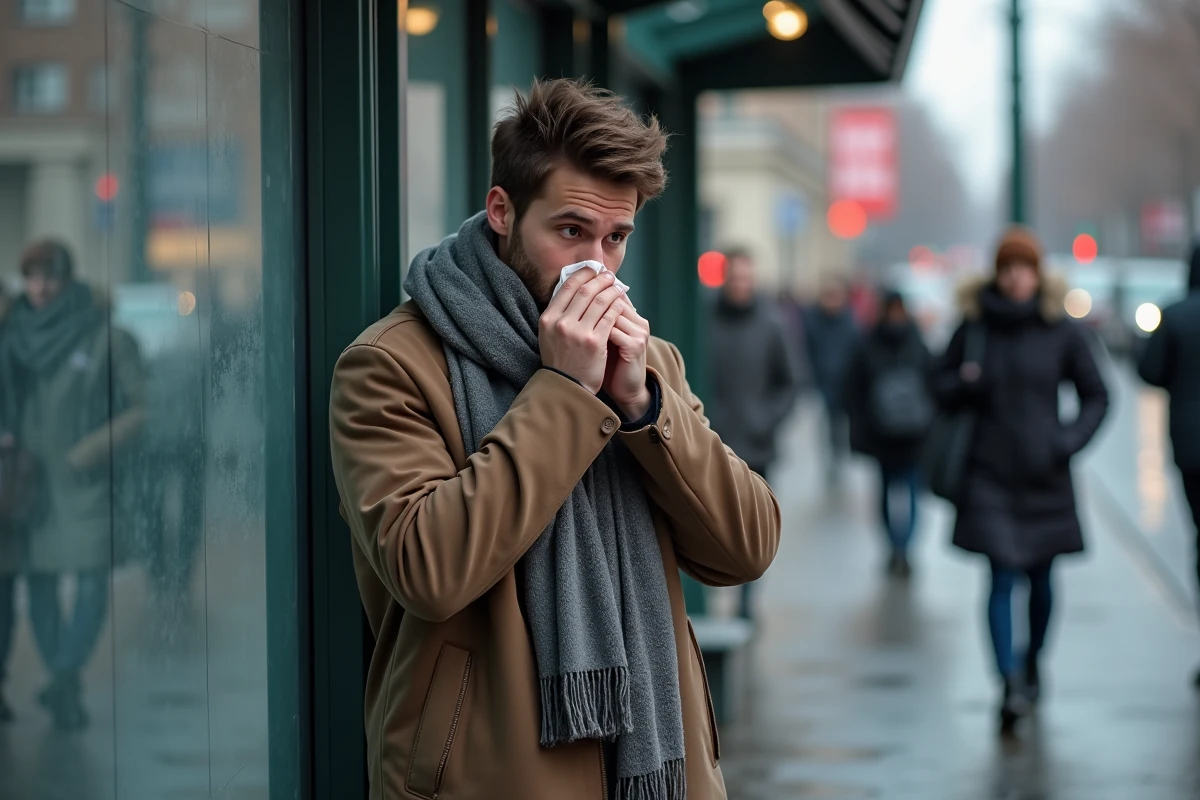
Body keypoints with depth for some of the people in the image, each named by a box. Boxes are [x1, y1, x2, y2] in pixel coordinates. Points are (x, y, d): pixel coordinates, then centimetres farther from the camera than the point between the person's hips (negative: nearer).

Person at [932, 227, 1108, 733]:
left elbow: (1096, 395, 7)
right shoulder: (975, 326, 1)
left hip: (1044, 476, 1)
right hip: (991, 475, -1)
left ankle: (1032, 663, 34)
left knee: (1040, 578, 11)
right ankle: (1010, 685, -14)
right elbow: (942, 386, 10)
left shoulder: (1061, 330, 1)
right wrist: (964, 384, -12)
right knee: (1002, 577, -10)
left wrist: (1071, 439, -8)